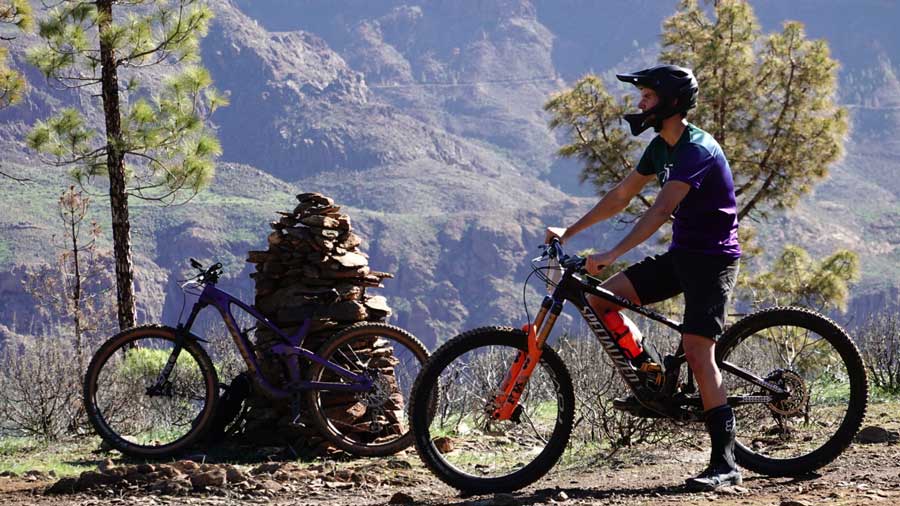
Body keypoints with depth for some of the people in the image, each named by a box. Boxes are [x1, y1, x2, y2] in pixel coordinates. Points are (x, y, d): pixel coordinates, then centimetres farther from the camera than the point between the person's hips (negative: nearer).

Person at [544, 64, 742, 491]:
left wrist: (612, 255, -40)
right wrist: (569, 232, 11)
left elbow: (661, 209, -32)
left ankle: (725, 463, -17)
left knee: (697, 352, -18)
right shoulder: (662, 147, 9)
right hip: (681, 255, 9)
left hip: (711, 258, -9)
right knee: (600, 299, -4)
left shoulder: (697, 150, -21)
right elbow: (620, 196, 15)